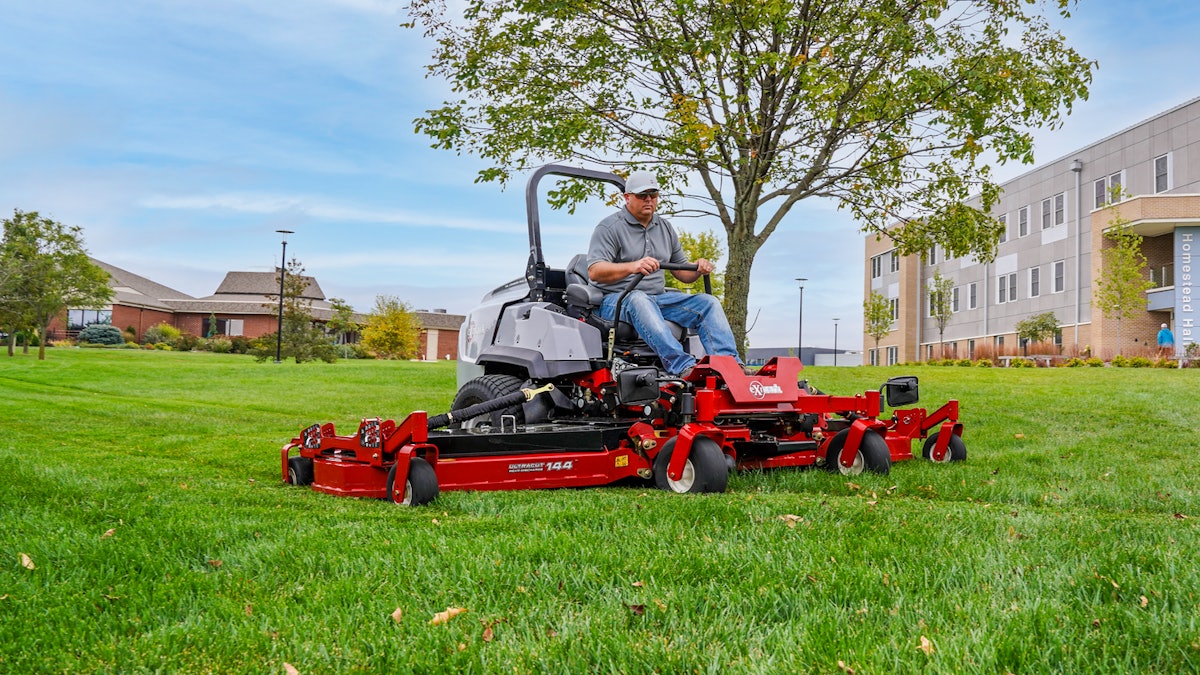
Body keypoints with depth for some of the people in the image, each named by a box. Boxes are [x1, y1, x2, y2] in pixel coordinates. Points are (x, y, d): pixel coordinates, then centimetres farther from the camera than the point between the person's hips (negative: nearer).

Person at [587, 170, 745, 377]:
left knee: (708, 302, -12)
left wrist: (698, 269, -3)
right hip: (616, 300, -6)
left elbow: (681, 271, 22)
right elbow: (594, 272, -15)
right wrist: (632, 267, -33)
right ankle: (681, 365, -55)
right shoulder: (610, 228, -1)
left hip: (659, 298, 6)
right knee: (639, 300, -39)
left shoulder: (665, 228, 19)